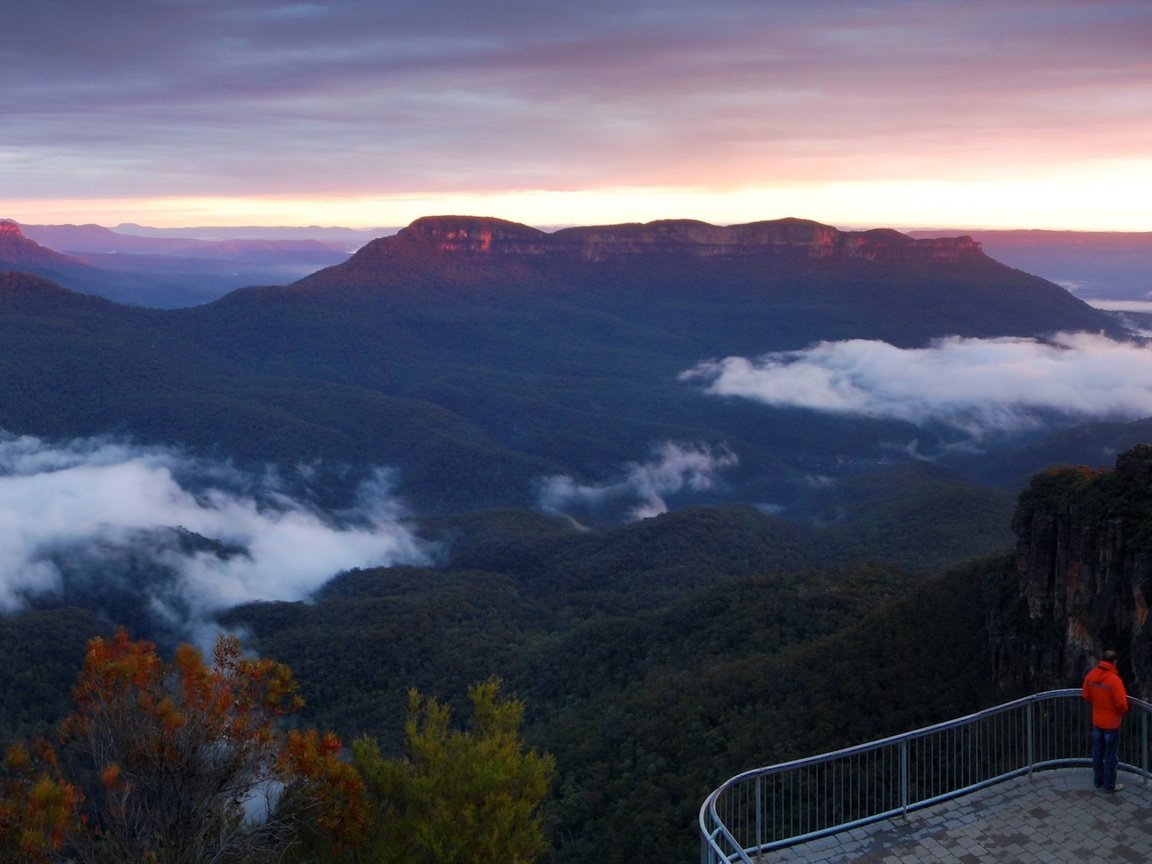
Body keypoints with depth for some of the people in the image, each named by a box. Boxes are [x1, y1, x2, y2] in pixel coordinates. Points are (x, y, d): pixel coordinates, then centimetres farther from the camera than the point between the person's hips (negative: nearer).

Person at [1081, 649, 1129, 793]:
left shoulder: (1091, 675, -7)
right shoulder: (1114, 680, -27)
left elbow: (1085, 694, 5)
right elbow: (1121, 703, -27)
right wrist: (1123, 712, -6)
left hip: (1096, 721, 6)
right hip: (1111, 722, -6)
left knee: (1097, 752, 18)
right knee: (1110, 755, 7)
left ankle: (1098, 781, 30)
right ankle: (1109, 785, 17)